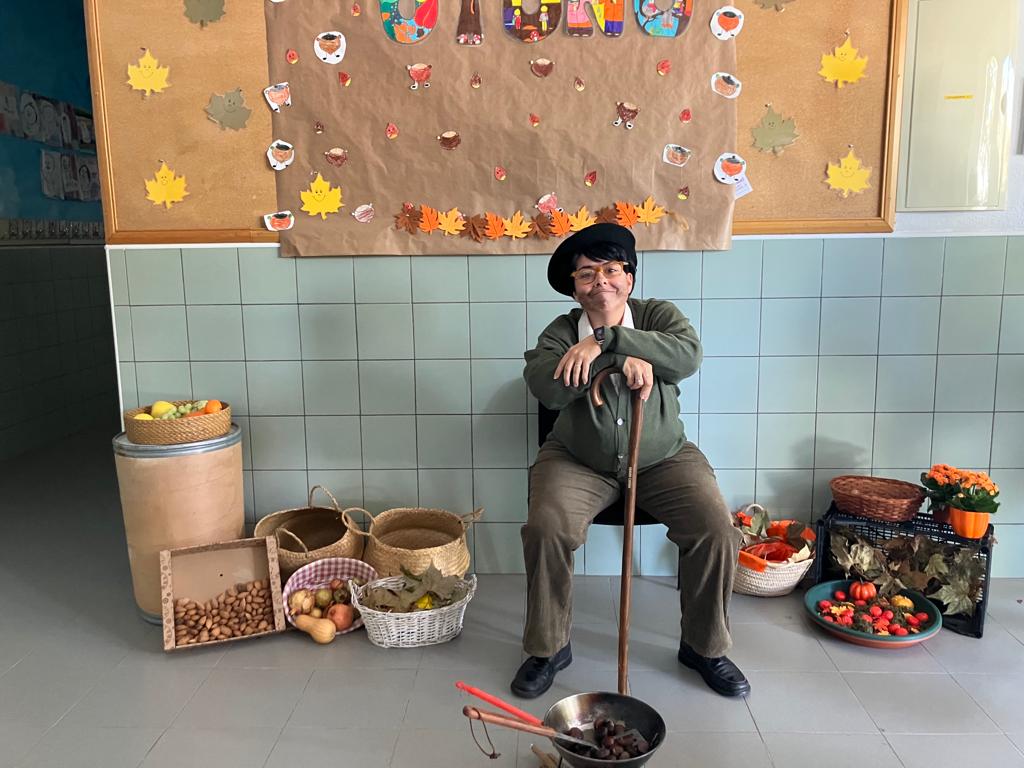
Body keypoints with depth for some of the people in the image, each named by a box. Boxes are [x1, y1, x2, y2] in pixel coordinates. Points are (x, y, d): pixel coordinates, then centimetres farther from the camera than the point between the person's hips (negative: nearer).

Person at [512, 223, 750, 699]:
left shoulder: (657, 315, -4)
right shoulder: (562, 332, -6)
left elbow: (688, 354, -27)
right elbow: (545, 387, -26)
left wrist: (605, 339, -32)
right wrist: (622, 357, -32)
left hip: (663, 458, 1)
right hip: (578, 461, 0)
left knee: (717, 531, -17)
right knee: (545, 529, -24)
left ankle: (704, 647, 8)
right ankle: (548, 648, 0)